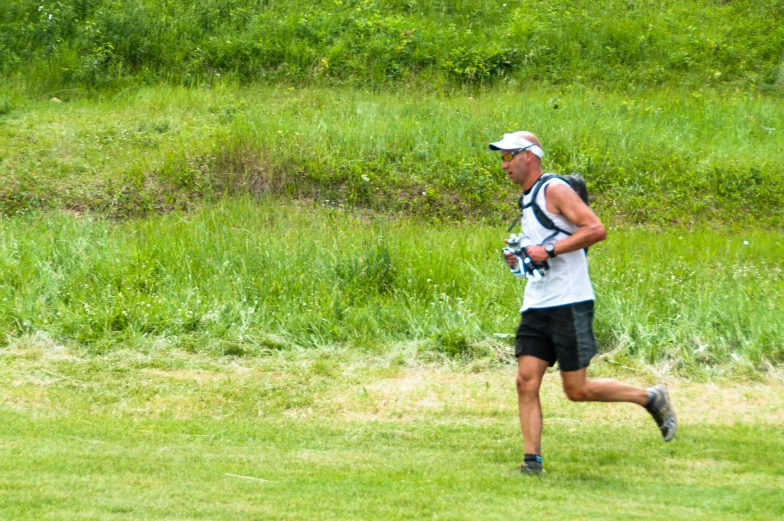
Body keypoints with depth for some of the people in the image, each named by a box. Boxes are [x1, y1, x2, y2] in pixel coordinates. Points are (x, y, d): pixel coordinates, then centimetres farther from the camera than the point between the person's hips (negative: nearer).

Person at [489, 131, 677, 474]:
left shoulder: (554, 189, -10)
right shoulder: (527, 200, 18)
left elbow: (596, 229, -19)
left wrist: (548, 250, -21)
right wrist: (520, 259, 10)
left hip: (569, 304, -8)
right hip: (536, 305, 8)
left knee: (577, 390, -4)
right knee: (526, 381, -4)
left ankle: (651, 398, 13)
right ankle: (532, 460, -2)